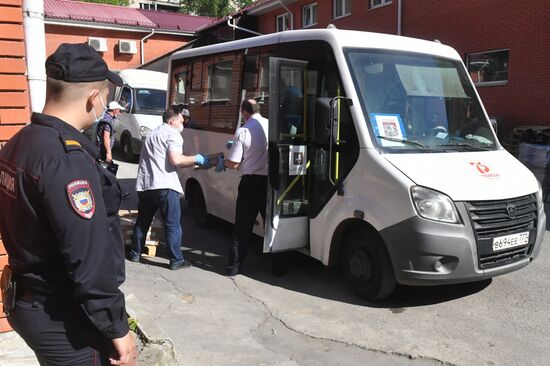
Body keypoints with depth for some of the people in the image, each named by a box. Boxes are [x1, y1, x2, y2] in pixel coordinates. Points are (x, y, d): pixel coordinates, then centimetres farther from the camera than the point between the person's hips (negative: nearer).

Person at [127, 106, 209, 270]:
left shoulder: (154, 133, 26)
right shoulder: (172, 134, -3)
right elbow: (175, 160, -17)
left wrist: (193, 162, 20)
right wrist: (196, 159, -4)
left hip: (144, 185, 8)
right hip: (164, 186, -8)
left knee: (142, 221, 20)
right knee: (173, 225, 0)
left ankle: (135, 253, 28)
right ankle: (176, 260, 5)